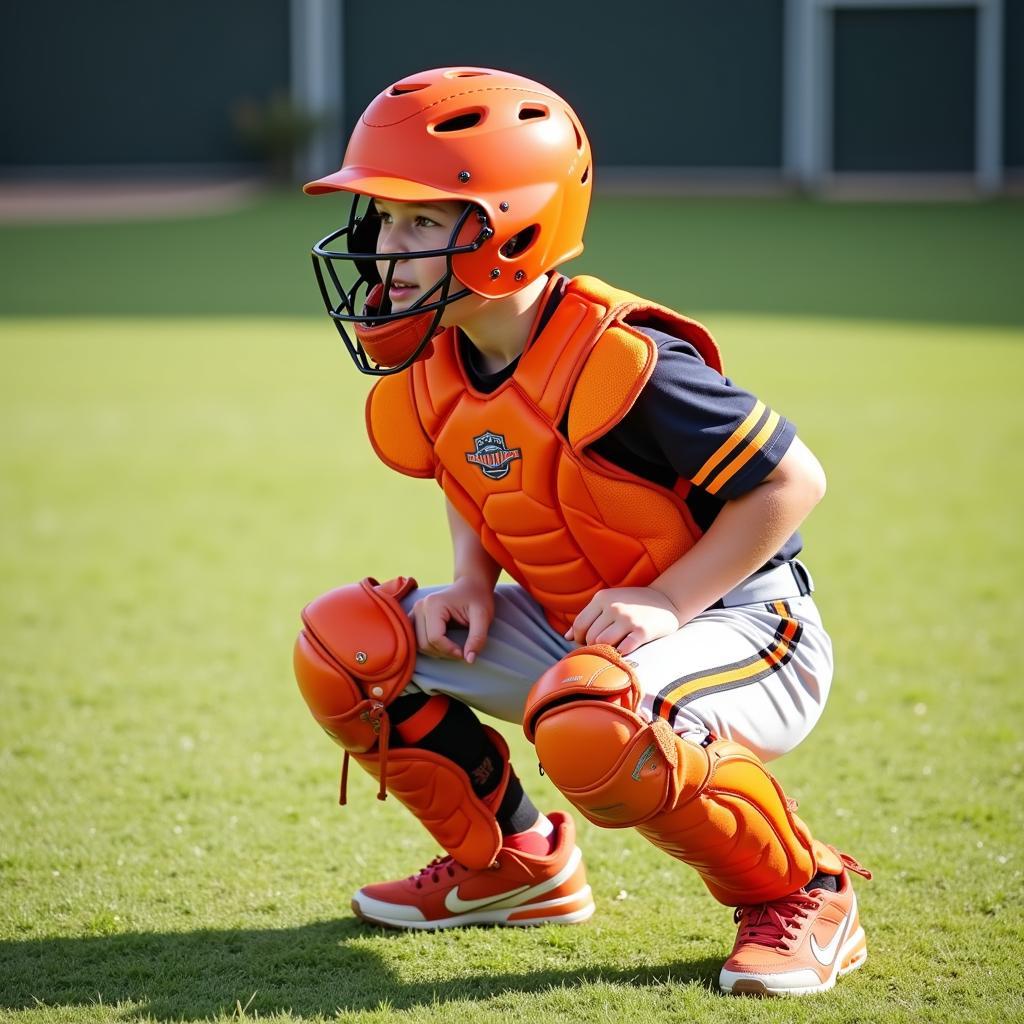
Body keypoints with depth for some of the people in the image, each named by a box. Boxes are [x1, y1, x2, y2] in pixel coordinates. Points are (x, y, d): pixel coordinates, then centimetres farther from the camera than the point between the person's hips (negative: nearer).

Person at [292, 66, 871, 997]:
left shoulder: (618, 364, -28)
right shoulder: (432, 372, -3)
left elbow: (792, 479, -21)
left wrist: (666, 601, -24)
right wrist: (472, 584, -2)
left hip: (738, 628, -8)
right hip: (566, 627, 8)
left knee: (590, 728, -41)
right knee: (343, 645, -3)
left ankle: (804, 896, -14)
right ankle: (509, 864, 16)